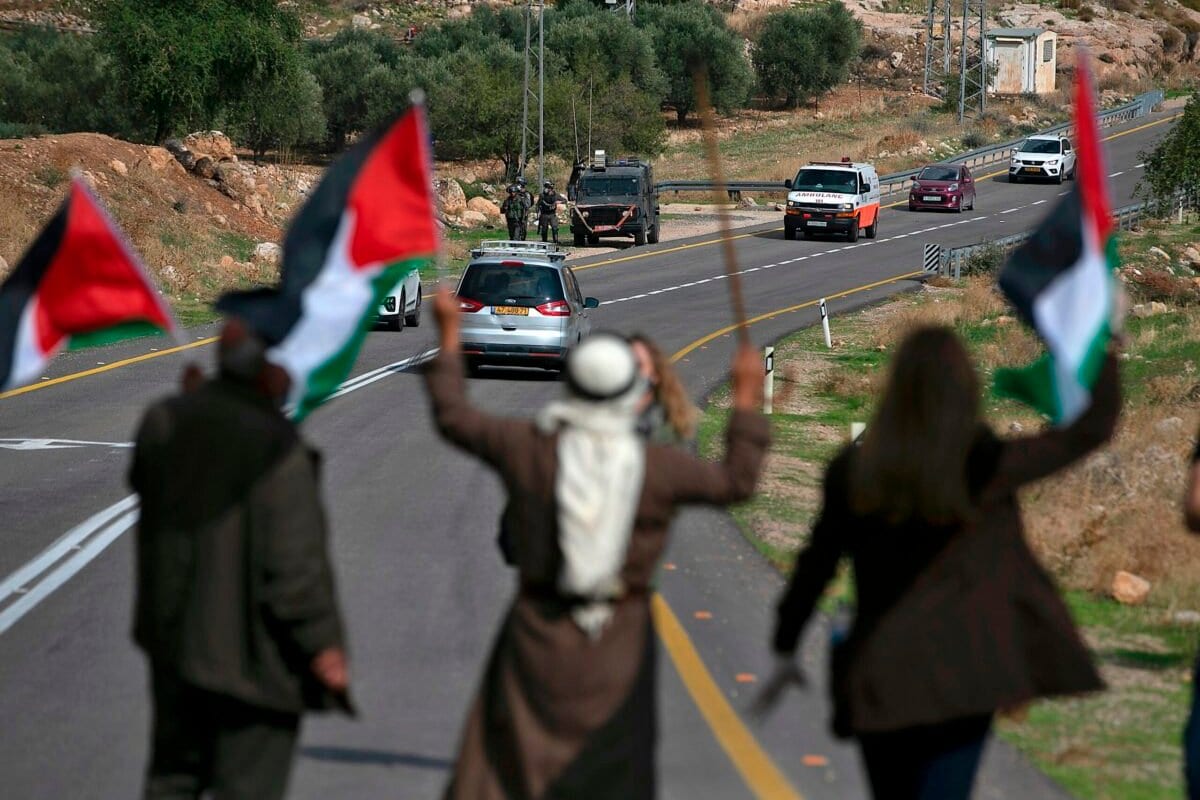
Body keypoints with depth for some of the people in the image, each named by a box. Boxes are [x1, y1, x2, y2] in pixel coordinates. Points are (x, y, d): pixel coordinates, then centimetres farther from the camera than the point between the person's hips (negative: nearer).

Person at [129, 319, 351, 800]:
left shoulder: (164, 422, -5)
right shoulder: (276, 445, -23)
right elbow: (295, 559, -22)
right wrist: (323, 642, -12)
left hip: (172, 632, 6)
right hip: (251, 652, -6)